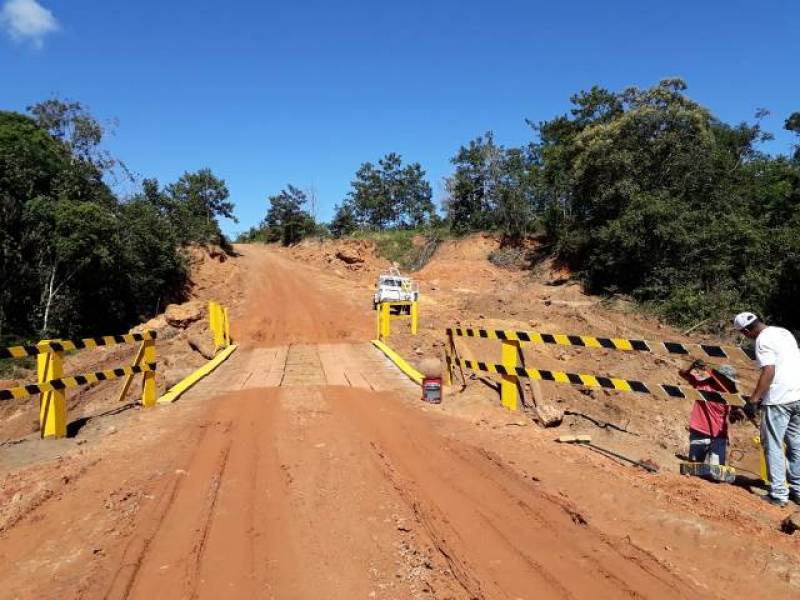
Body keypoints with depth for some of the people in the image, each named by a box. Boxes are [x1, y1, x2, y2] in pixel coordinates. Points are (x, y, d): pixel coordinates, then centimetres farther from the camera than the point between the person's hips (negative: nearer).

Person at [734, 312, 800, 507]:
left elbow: (768, 371, -20)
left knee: (773, 446, 1)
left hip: (779, 399, -8)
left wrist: (754, 399, -17)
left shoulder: (763, 340, -12)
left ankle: (778, 494, 3)